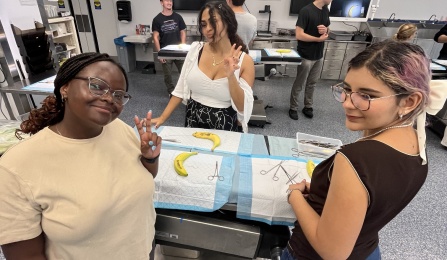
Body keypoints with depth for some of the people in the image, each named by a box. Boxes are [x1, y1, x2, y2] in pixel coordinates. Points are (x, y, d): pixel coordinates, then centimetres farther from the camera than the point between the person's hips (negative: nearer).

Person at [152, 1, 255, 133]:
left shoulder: (245, 61, -7)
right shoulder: (196, 49, 0)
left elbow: (243, 108, -11)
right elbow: (180, 90, 4)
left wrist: (231, 76, -22)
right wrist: (162, 118, -2)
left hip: (226, 127, -1)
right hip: (193, 122, 2)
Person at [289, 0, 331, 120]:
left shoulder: (326, 10, 7)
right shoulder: (306, 11, -16)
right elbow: (299, 35, -21)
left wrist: (325, 30, -7)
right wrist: (319, 39, -16)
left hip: (319, 56, 7)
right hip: (306, 56, -7)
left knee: (312, 83, 15)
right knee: (299, 84, 5)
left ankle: (308, 106, 29)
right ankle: (293, 108, 20)